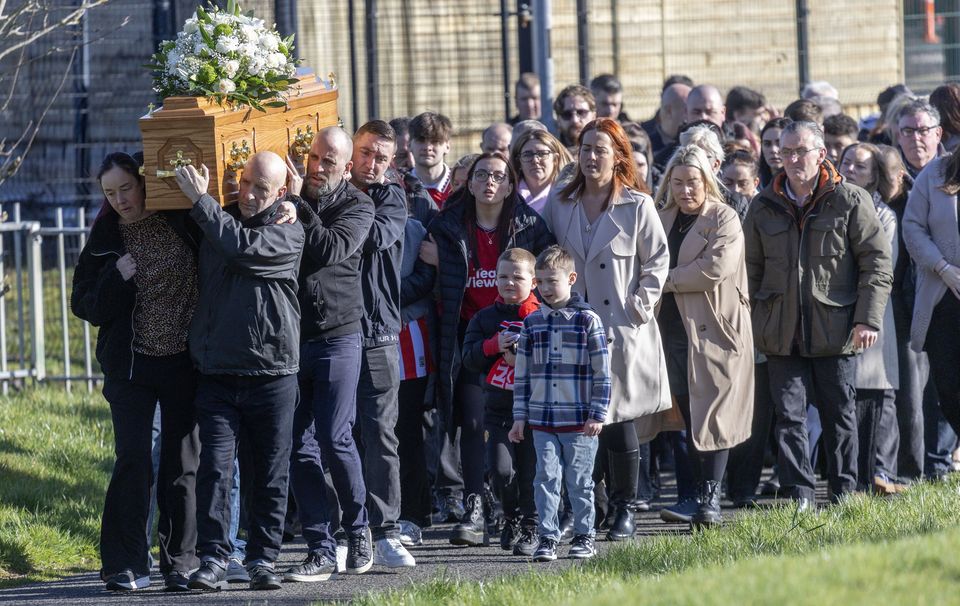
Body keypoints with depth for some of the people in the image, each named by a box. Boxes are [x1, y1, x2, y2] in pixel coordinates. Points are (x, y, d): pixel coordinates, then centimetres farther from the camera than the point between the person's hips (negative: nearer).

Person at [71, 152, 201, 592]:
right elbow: (85, 304, 2)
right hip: (131, 365, 0)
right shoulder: (106, 237, 3)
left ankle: (181, 563, 11)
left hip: (184, 363, 0)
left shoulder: (183, 222, -1)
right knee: (133, 461, -9)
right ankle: (126, 564, -4)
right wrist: (117, 279, -14)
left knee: (184, 464, 3)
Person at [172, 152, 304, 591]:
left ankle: (262, 559, 13)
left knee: (270, 473, 4)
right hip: (217, 371, 2)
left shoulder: (288, 233, -2)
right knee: (214, 468, -8)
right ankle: (213, 560, -8)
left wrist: (200, 200, -15)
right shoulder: (218, 223, 10)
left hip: (272, 374, -2)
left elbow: (244, 248, -20)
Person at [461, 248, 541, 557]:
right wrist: (494, 345, -15)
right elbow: (469, 359, 2)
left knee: (530, 473, 1)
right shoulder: (485, 318, 9)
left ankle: (530, 528, 15)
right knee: (501, 470, -9)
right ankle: (511, 518, 16)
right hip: (498, 411, 2)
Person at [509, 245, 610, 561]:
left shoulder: (588, 320, -2)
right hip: (541, 421, 3)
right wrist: (520, 417, 9)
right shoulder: (532, 322, 8)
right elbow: (522, 374, 12)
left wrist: (598, 415, -6)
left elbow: (602, 372, -2)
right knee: (546, 478, -1)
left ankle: (584, 536, 14)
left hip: (579, 421, -3)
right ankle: (548, 537, 3)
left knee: (579, 480, 4)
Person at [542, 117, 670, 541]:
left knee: (620, 421, -3)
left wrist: (642, 304, -6)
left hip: (621, 328, -3)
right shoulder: (558, 205, 9)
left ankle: (624, 510, 7)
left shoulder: (637, 207, -1)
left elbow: (658, 259, 2)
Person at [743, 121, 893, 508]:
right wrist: (748, 323, 7)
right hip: (781, 331, 2)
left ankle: (844, 496, 15)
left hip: (835, 329, -2)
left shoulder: (850, 201, -1)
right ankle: (800, 497, -1)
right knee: (788, 415, -3)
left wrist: (868, 319, -9)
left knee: (839, 415, 6)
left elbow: (877, 263, -2)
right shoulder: (765, 207, 8)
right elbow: (750, 268, 14)